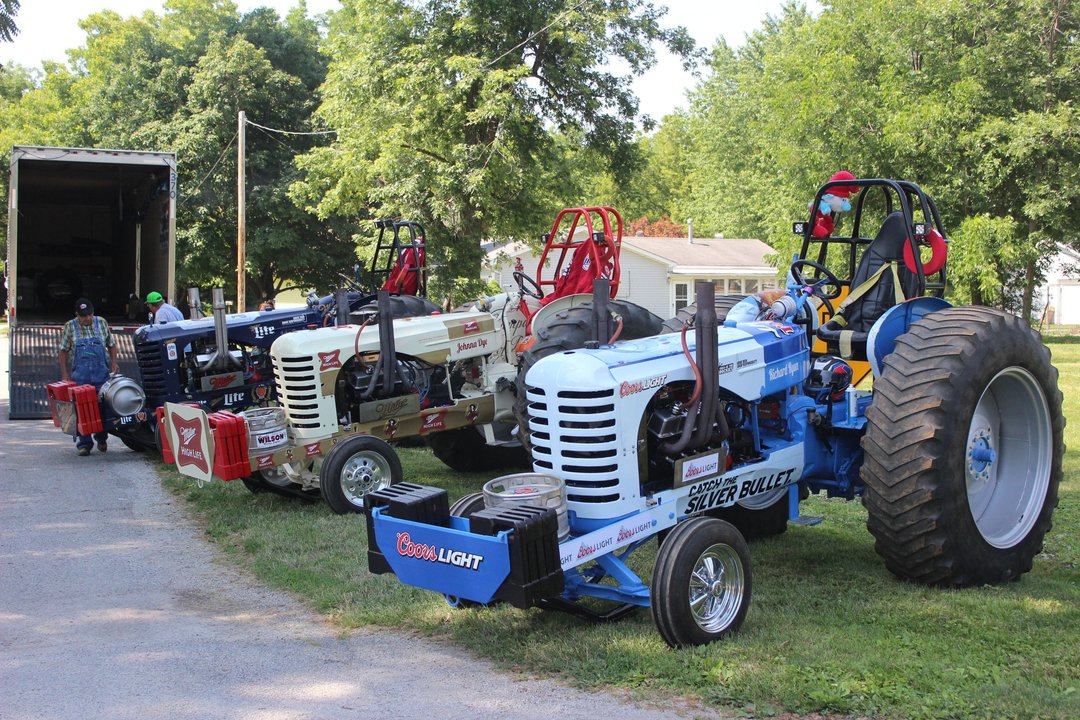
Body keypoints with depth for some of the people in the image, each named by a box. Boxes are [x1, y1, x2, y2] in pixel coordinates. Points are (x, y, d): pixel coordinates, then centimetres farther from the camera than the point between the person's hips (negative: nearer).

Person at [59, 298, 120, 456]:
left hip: (101, 373, 1)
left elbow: (111, 344, 15)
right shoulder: (69, 327, 2)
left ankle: (101, 439, 21)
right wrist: (65, 374, 0)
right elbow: (64, 351, 5)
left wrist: (114, 361, 1)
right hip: (80, 376, -1)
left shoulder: (101, 323, 6)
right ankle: (84, 443, 5)